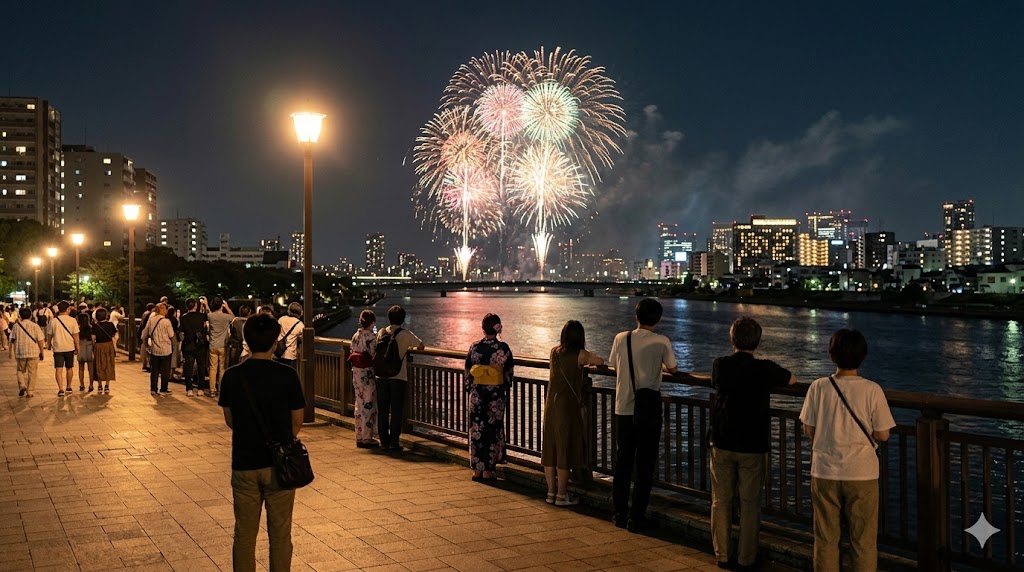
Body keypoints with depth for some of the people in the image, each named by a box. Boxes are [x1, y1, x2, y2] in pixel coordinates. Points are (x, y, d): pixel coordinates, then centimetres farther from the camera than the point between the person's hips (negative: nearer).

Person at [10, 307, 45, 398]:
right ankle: (29, 392, 5)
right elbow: (40, 340, -4)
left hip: (20, 353, 1)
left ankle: (22, 385, -2)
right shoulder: (35, 326, -2)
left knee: (20, 370, 19)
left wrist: (11, 351, 11)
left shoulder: (16, 326, 1)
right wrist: (41, 352, 5)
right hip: (33, 353, -1)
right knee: (32, 373, 7)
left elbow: (12, 339, 1)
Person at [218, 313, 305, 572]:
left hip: (244, 463, 2)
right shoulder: (287, 375, -11)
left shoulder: (231, 376, -5)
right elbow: (297, 422, -3)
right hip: (279, 464, -1)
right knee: (280, 534, 10)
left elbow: (229, 420, 6)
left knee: (244, 534, 13)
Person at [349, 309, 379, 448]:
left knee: (359, 405, 14)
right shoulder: (372, 337, -15)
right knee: (369, 406, 1)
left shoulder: (355, 336, 6)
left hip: (357, 374, 7)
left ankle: (359, 437, 20)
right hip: (369, 374, -7)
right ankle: (368, 438, 5)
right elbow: (375, 357, -18)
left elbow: (351, 354, 10)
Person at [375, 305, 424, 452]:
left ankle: (384, 441, 14)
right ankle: (393, 442, 2)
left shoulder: (381, 333, 5)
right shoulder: (405, 334, -6)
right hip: (398, 377, -3)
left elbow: (377, 350, 12)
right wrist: (410, 346, 21)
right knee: (396, 411, 2)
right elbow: (421, 346, -1)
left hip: (381, 376, 4)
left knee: (382, 410, 10)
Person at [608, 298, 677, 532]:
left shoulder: (621, 338, -2)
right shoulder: (662, 342, -9)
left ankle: (620, 513, 22)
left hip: (623, 409, 3)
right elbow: (672, 369, 5)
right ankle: (637, 518, 8)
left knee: (622, 462, 14)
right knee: (645, 466, 6)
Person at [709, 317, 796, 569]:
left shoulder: (720, 366, -4)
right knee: (750, 503, 8)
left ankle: (722, 555, 17)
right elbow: (792, 379, 9)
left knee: (721, 501, 11)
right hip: (753, 446, -2)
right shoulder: (765, 369, -10)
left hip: (722, 444, 2)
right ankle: (746, 558, 13)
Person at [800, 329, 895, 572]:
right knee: (863, 542, 10)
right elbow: (882, 435, -6)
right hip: (862, 474, -1)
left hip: (824, 472, 2)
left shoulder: (818, 387, -7)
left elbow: (809, 430, 0)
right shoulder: (872, 390, -12)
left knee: (825, 539, 13)